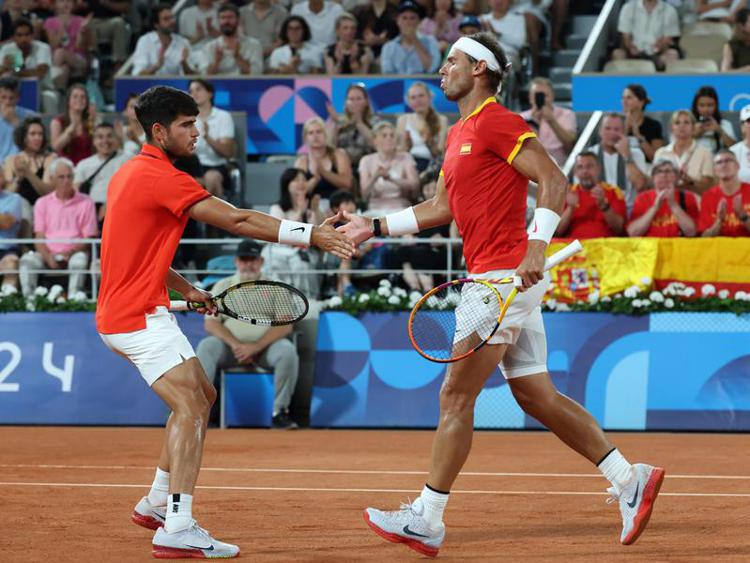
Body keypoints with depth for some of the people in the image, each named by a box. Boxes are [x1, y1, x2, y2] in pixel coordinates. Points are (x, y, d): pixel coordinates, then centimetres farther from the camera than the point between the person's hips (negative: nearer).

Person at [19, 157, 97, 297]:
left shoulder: (85, 203, 8)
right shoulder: (42, 203, 16)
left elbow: (89, 238, 3)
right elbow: (39, 237, 8)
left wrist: (70, 252, -16)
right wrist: (48, 257, -13)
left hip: (74, 253, -2)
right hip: (48, 254, 2)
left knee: (80, 259, -36)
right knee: (27, 260, -27)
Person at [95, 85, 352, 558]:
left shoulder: (132, 173, 15)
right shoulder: (162, 177, -16)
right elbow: (236, 220, -22)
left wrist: (186, 289, 17)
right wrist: (309, 235, -22)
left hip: (125, 310, 11)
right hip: (140, 315, -11)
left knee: (202, 396, 18)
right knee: (190, 407, -17)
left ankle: (157, 503, 25)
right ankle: (178, 530, -24)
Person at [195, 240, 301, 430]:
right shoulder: (223, 286, 12)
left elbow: (285, 325, -5)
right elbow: (210, 323, 2)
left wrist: (256, 347, -18)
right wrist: (235, 345, -15)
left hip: (266, 345, -1)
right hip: (229, 345, 1)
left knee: (287, 350, -31)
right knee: (206, 347, -28)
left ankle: (280, 412, -24)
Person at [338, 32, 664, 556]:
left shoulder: (497, 122, -11)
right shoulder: (460, 134, 19)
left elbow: (555, 182, -18)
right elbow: (441, 208, 25)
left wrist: (537, 248, -26)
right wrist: (374, 226, 21)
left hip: (506, 276, -10)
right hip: (495, 281, 10)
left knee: (456, 396, -7)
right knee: (537, 395, 10)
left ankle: (427, 520, -3)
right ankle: (629, 479, 11)